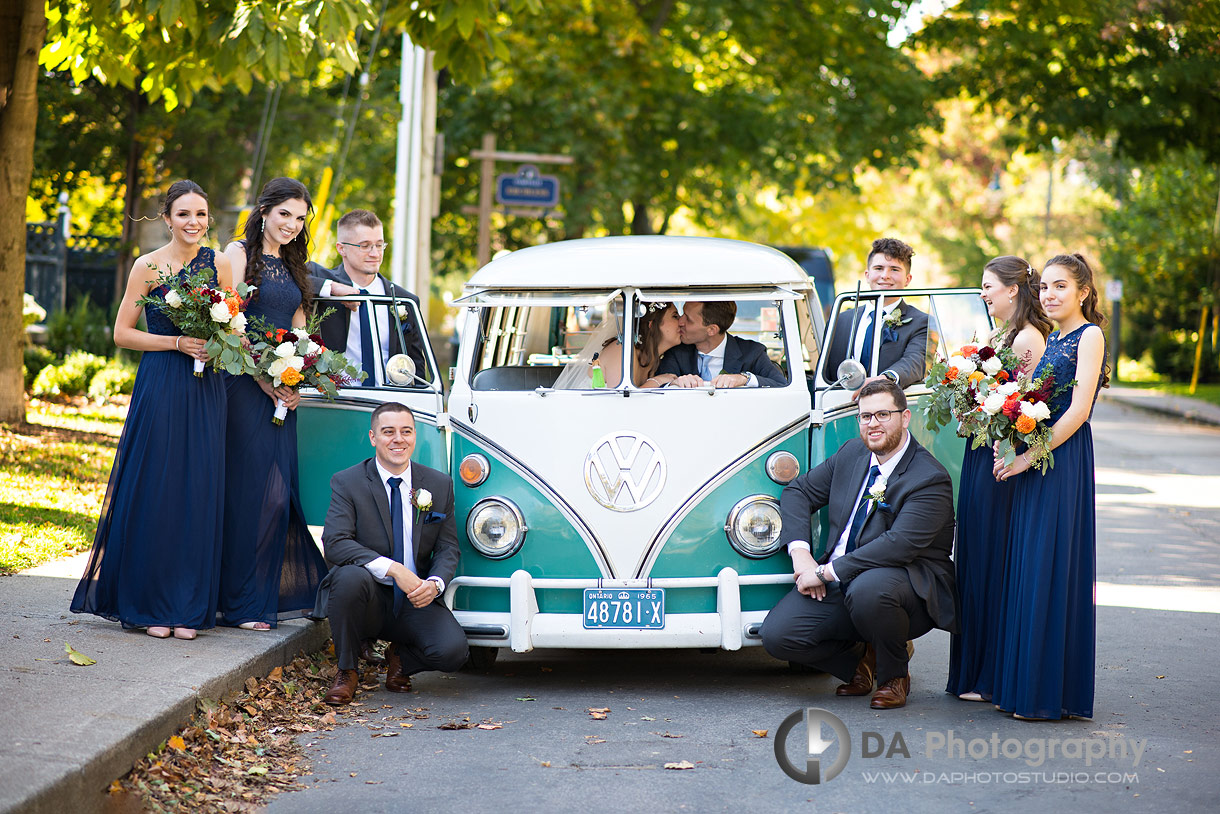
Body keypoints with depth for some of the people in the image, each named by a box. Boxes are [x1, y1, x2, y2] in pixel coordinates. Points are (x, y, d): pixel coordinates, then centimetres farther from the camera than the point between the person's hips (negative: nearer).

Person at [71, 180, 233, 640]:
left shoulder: (219, 264, 6)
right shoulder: (148, 266, -3)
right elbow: (122, 333, -2)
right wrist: (178, 343, -12)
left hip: (205, 391, 3)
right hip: (159, 388, -3)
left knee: (198, 493, 3)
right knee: (155, 492, -1)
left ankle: (188, 607, 10)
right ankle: (151, 605, 8)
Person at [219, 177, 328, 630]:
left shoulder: (292, 267, 19)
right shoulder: (239, 253, -2)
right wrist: (263, 377, -15)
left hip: (283, 390, 7)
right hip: (245, 385, -7)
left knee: (279, 491, 6)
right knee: (250, 487, -8)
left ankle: (280, 594, 12)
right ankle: (242, 603, -4)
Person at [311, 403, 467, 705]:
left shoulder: (439, 485, 7)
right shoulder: (347, 483, -4)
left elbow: (448, 548, 7)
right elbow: (335, 543, -16)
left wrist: (434, 583, -17)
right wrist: (393, 569, -28)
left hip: (415, 601, 2)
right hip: (369, 599, -2)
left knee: (452, 651, -25)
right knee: (350, 575, -37)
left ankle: (400, 657, 13)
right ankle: (346, 671, -12)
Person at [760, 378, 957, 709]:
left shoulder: (930, 479, -14)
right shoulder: (851, 454, 9)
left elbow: (899, 545, -25)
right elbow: (798, 491, 16)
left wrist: (826, 572, -24)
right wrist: (800, 554, -3)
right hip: (839, 583, 6)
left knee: (866, 589, -41)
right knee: (777, 635, -16)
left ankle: (895, 675, -10)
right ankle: (859, 659, 12)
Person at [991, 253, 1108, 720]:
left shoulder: (1089, 335, -7)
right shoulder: (1051, 339, 17)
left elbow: (1077, 410, -15)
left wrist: (1029, 456, -17)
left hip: (1064, 463, -8)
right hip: (1033, 463, 8)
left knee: (1052, 570, -6)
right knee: (1025, 570, 9)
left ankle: (1052, 694, -1)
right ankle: (1022, 685, 16)